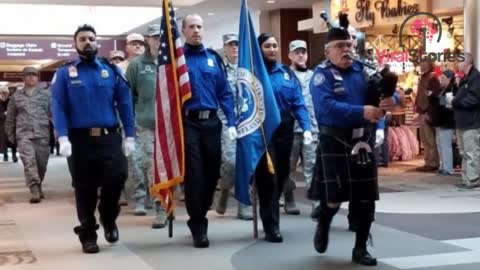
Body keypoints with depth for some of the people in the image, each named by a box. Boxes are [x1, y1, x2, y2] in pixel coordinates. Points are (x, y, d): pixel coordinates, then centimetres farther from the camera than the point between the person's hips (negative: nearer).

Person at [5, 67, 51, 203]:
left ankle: (38, 186, 29)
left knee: (41, 164, 7)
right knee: (29, 162, -15)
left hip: (42, 135, 1)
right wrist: (10, 135, 16)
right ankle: (35, 190, -21)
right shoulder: (16, 96, 10)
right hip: (24, 135, -1)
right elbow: (10, 118, 16)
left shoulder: (46, 94, 8)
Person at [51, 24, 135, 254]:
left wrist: (129, 136, -1)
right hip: (80, 139, 0)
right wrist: (63, 138, -15)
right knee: (85, 189, 5)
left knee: (118, 176, -14)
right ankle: (88, 235, 19)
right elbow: (58, 108, -3)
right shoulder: (64, 73, 5)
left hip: (109, 136, 1)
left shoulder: (111, 70, 9)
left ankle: (108, 218, 14)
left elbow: (124, 104, 6)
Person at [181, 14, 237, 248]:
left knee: (212, 171, 10)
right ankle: (198, 226, 8)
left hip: (211, 122, 4)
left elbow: (225, 93, 8)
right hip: (188, 123, -4)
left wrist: (231, 122, -1)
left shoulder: (213, 58, 10)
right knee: (194, 173, -3)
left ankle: (198, 217, 29)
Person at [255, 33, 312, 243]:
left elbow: (298, 103, 6)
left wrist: (306, 127, -6)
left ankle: (269, 213, 33)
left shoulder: (287, 73, 10)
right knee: (267, 176, -7)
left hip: (285, 129, 5)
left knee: (282, 173, 13)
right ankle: (271, 226, -2)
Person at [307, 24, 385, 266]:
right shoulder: (322, 75, -7)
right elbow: (326, 107, -23)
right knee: (334, 197, -3)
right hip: (334, 144, -4)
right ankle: (323, 225, 31)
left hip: (363, 144, 4)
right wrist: (362, 112, -31)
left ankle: (360, 249, 20)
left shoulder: (363, 70, 7)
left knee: (365, 199, 6)